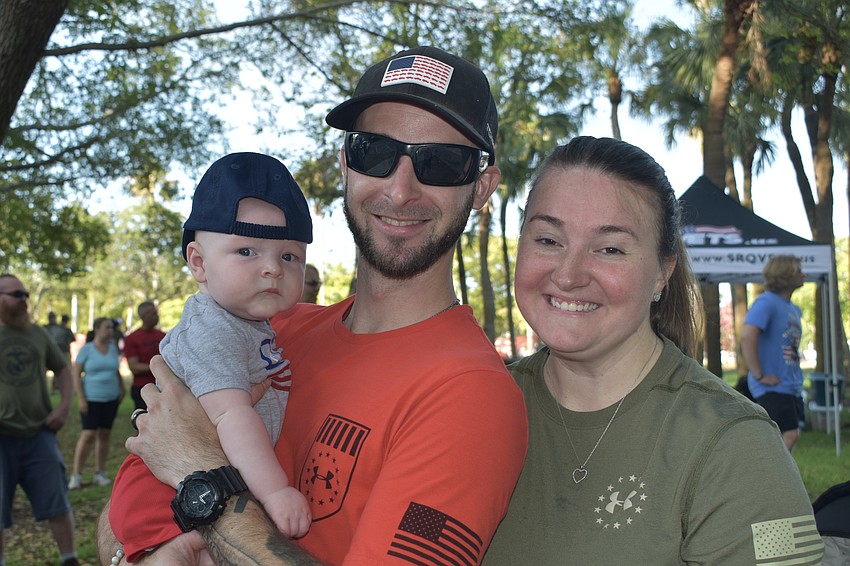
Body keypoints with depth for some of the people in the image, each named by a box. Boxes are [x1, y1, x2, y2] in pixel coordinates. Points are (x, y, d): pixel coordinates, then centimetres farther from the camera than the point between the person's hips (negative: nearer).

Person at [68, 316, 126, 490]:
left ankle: (100, 473, 16)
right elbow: (76, 374, -6)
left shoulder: (113, 348, 9)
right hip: (91, 399, -5)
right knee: (88, 434, -11)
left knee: (105, 435, 7)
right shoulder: (86, 349, -5)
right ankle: (76, 474, -3)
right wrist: (81, 398, -12)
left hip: (111, 399, 5)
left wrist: (122, 387, 9)